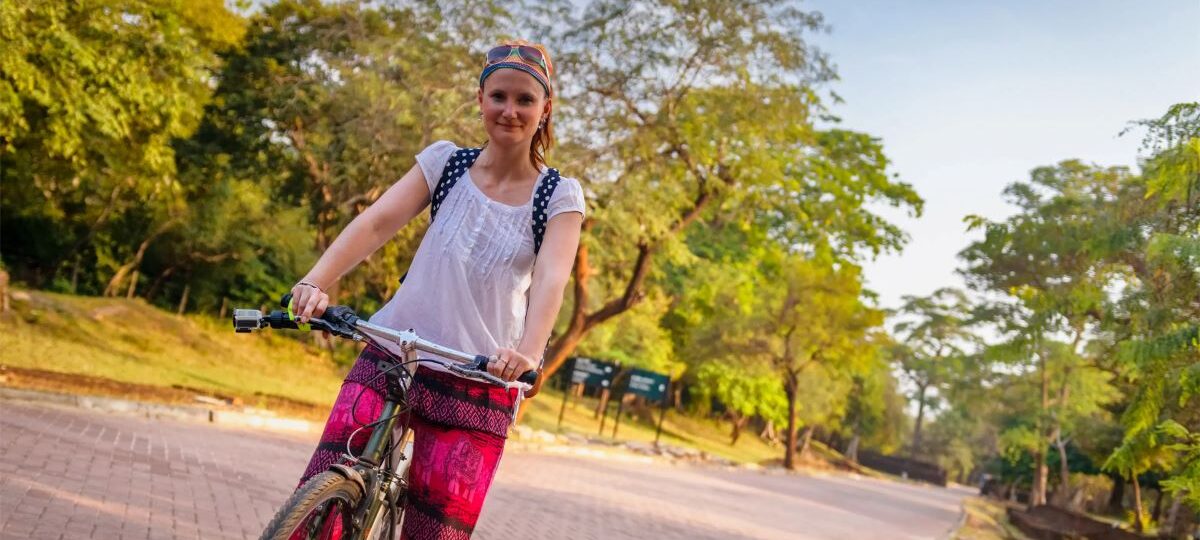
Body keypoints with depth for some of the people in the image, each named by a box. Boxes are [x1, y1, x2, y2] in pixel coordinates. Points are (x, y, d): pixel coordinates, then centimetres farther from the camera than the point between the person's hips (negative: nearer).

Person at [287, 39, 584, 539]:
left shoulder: (560, 196, 0)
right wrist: (316, 282, -27)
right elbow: (377, 222, -9)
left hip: (479, 382, -1)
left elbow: (551, 276, -16)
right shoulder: (445, 162, 5)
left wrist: (528, 350, -36)